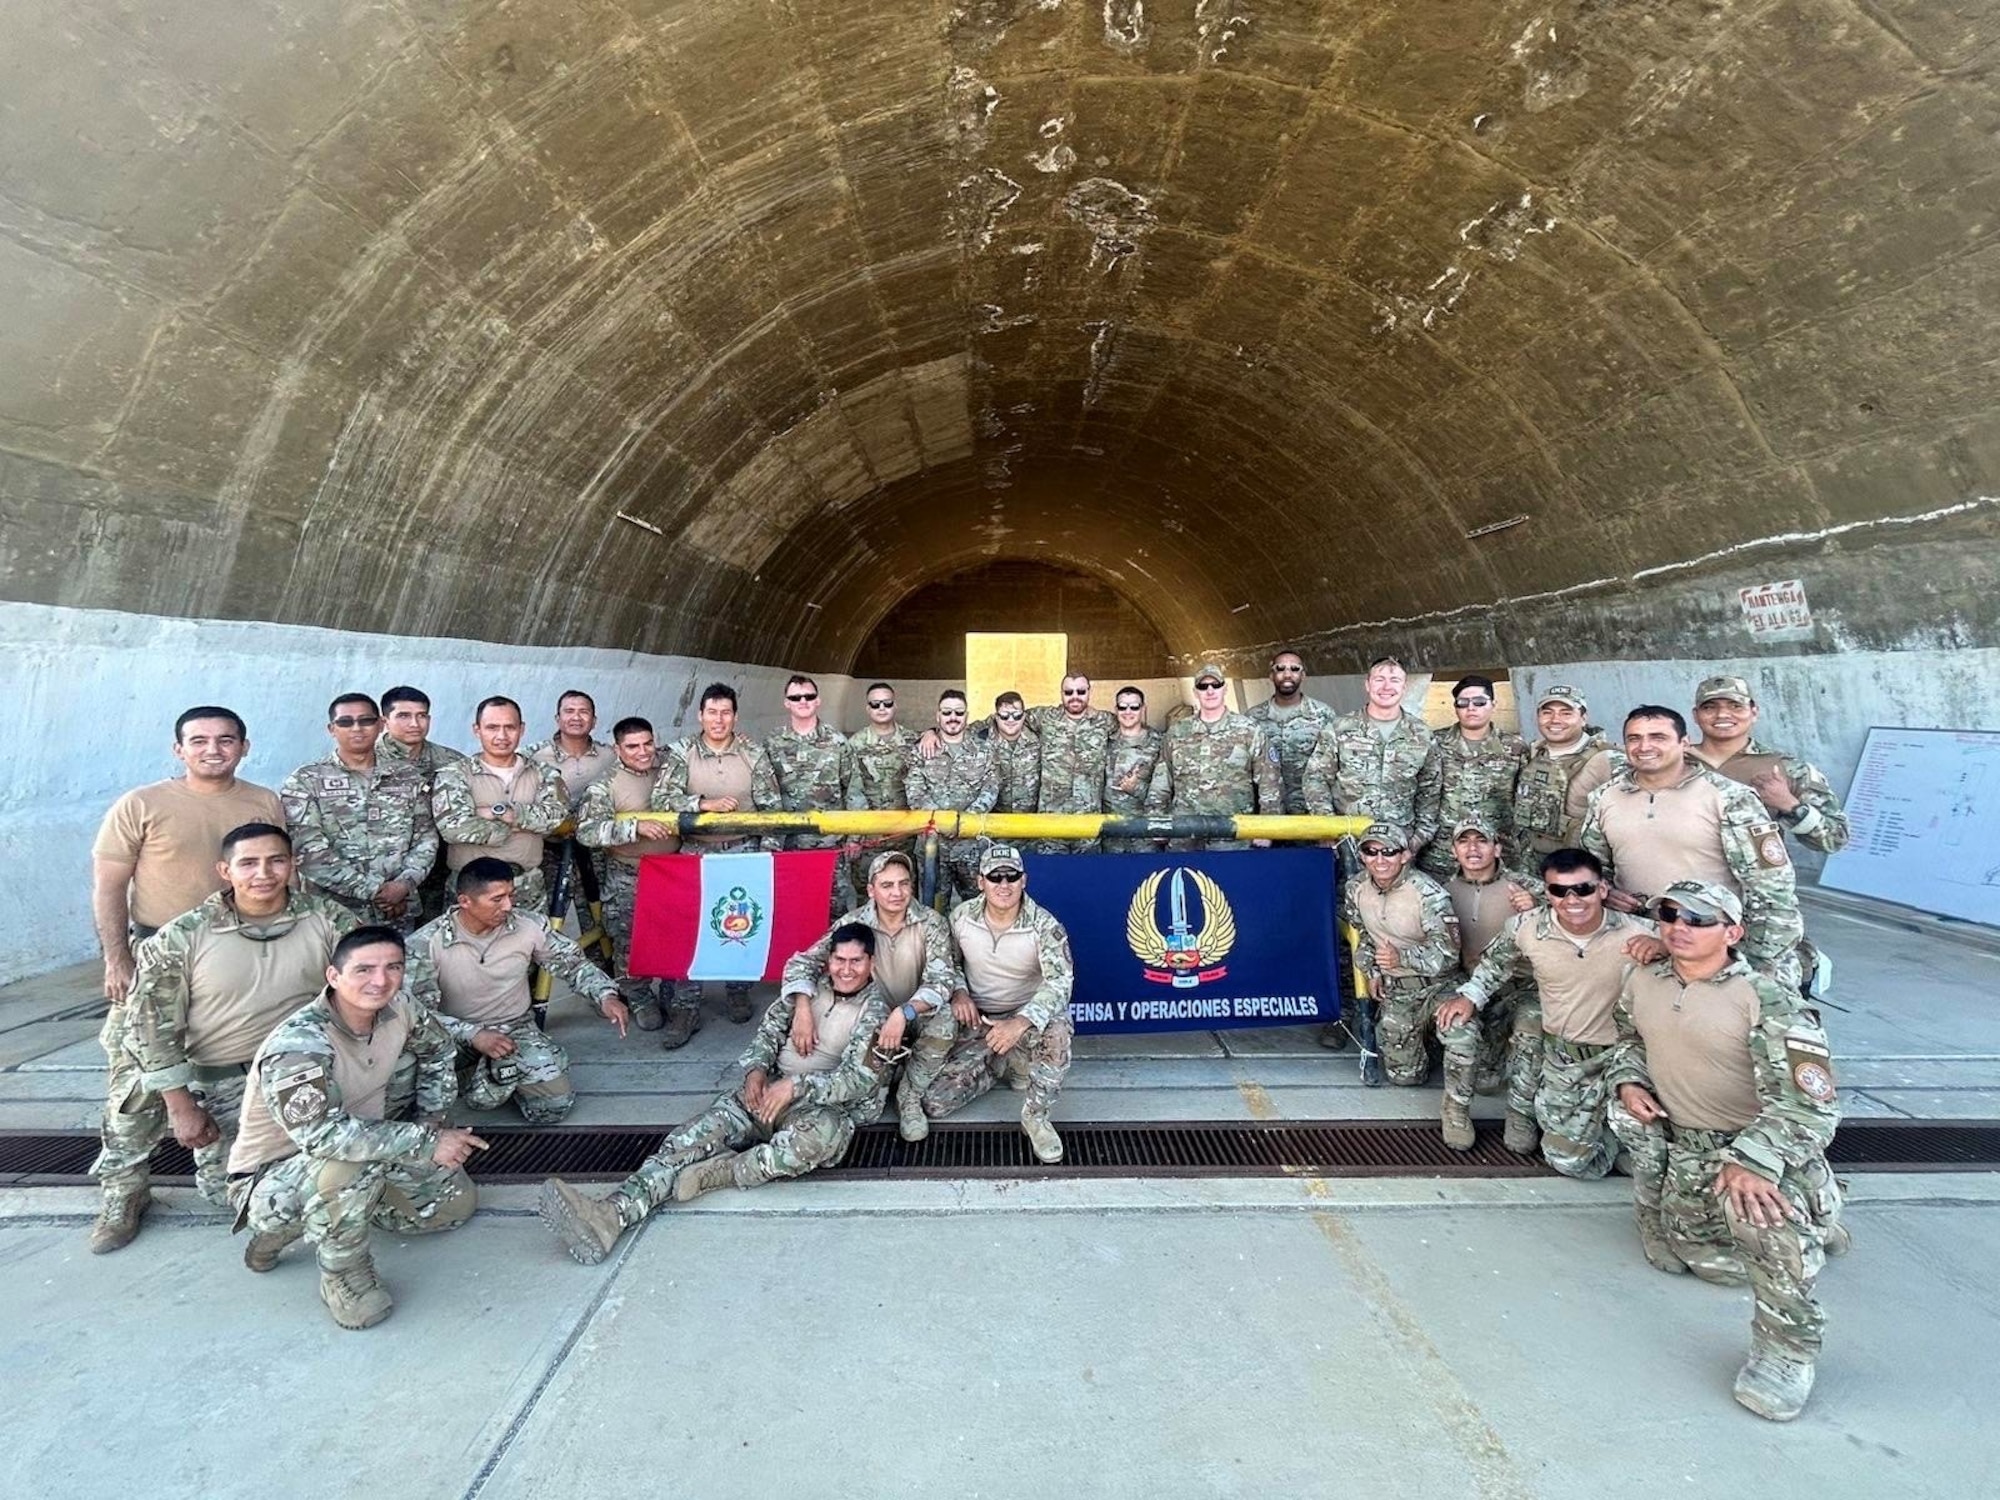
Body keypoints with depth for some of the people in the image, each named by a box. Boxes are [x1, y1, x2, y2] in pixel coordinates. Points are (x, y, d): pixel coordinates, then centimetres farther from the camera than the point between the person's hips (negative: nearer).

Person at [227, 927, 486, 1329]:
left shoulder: (398, 1010, -12)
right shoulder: (297, 1043, -31)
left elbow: (438, 1050, 9)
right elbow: (321, 1134, -42)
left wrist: (433, 1119, 2)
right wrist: (426, 1141, -37)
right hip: (270, 1179, -7)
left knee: (458, 1201, 6)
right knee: (348, 1162, -37)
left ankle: (310, 1225, 16)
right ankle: (342, 1272, -9)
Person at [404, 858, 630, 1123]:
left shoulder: (530, 925, -12)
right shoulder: (425, 943, -17)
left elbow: (573, 963, 1)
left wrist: (606, 996, -17)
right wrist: (472, 1034, -33)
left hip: (517, 1028, 2)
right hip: (457, 1036, -2)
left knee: (554, 1105, -14)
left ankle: (501, 1074, 12)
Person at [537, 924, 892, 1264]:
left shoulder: (875, 1007, -7)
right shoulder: (809, 987, 10)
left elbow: (860, 1079, -15)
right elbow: (768, 1032, 11)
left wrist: (795, 1086, -24)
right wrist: (755, 1070, -10)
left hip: (829, 1105, -5)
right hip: (771, 1091, 5)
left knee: (821, 1135, -41)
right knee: (695, 1134, -19)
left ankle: (719, 1171, -26)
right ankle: (613, 1212, -37)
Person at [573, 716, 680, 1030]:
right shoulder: (604, 786, -10)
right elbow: (586, 831, -22)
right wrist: (636, 826, -31)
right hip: (627, 878, -3)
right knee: (631, 942, 6)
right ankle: (641, 1001, 27)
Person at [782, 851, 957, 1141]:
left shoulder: (931, 923, -15)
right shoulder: (854, 923, -11)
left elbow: (940, 981, -26)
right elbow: (802, 962, -14)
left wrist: (904, 1012, -44)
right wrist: (802, 1007, -33)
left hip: (916, 1019, -1)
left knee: (944, 1017, -33)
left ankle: (910, 1098, -10)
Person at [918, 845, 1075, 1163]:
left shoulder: (1044, 924, -18)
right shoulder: (961, 916, -10)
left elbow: (1060, 981, -29)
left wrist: (1020, 1023, -44)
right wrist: (959, 993, -14)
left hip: (1027, 1017, -2)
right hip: (976, 1020, 3)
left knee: (1057, 1032, -39)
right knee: (933, 1104, -10)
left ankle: (1036, 1117, -12)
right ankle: (999, 1065, 16)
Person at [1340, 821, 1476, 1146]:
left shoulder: (1428, 893, -22)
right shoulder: (1356, 889, -5)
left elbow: (1447, 952, -23)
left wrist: (1401, 956, -35)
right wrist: (1371, 971, 7)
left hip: (1437, 983, -4)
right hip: (1395, 991, 4)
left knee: (1463, 1032, -35)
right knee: (1404, 1076, 8)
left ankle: (1456, 1109, -11)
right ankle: (1421, 1036, 41)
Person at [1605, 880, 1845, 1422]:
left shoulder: (1767, 1001, -22)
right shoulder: (1643, 982, -2)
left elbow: (1807, 1102, -28)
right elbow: (1628, 1038, 19)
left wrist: (1752, 1162, -39)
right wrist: (1628, 1081, -1)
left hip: (1767, 1145, -7)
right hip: (1685, 1144, 7)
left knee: (1756, 1205, -40)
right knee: (1671, 1250, 13)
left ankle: (1787, 1347, -20)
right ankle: (1807, 1231, 35)